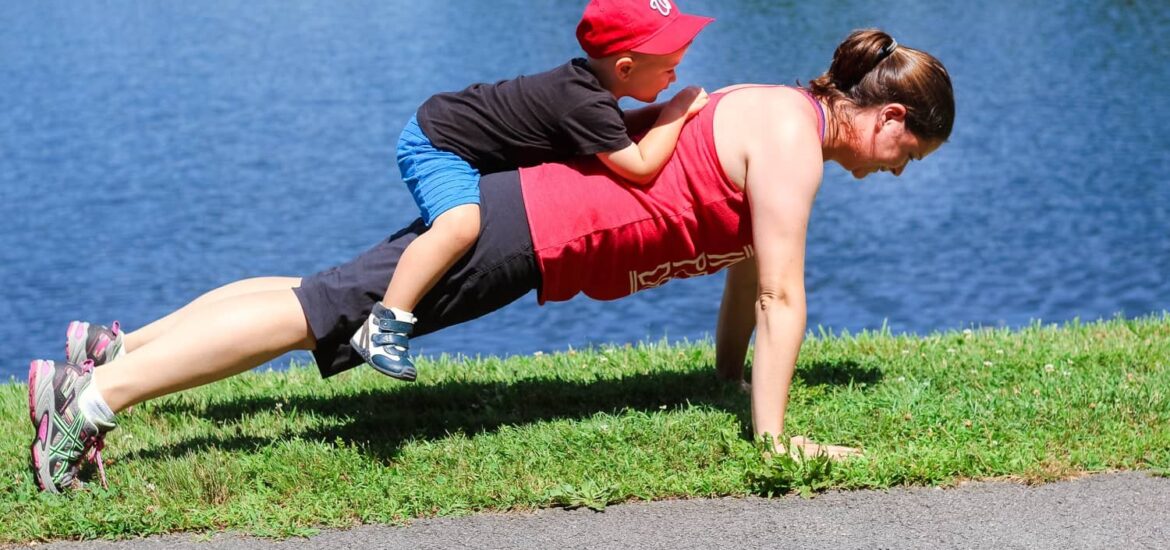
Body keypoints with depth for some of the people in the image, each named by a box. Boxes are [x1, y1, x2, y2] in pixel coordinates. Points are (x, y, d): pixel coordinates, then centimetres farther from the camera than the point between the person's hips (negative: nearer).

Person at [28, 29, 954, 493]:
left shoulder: (781, 114, 15)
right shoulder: (793, 140, -15)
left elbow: (744, 258, 25)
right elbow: (781, 295, -17)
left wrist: (731, 366, 28)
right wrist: (772, 433, -13)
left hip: (528, 202, 9)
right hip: (531, 233, -9)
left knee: (323, 298, 11)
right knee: (323, 313, -11)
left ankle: (117, 348, 14)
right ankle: (94, 398, -13)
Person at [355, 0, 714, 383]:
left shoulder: (585, 81, -2)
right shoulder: (586, 105, -29)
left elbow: (617, 136, 18)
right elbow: (640, 167, -31)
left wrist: (662, 114, 5)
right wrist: (675, 112, -20)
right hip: (434, 145, -10)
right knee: (460, 225, -34)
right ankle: (383, 326, -33)